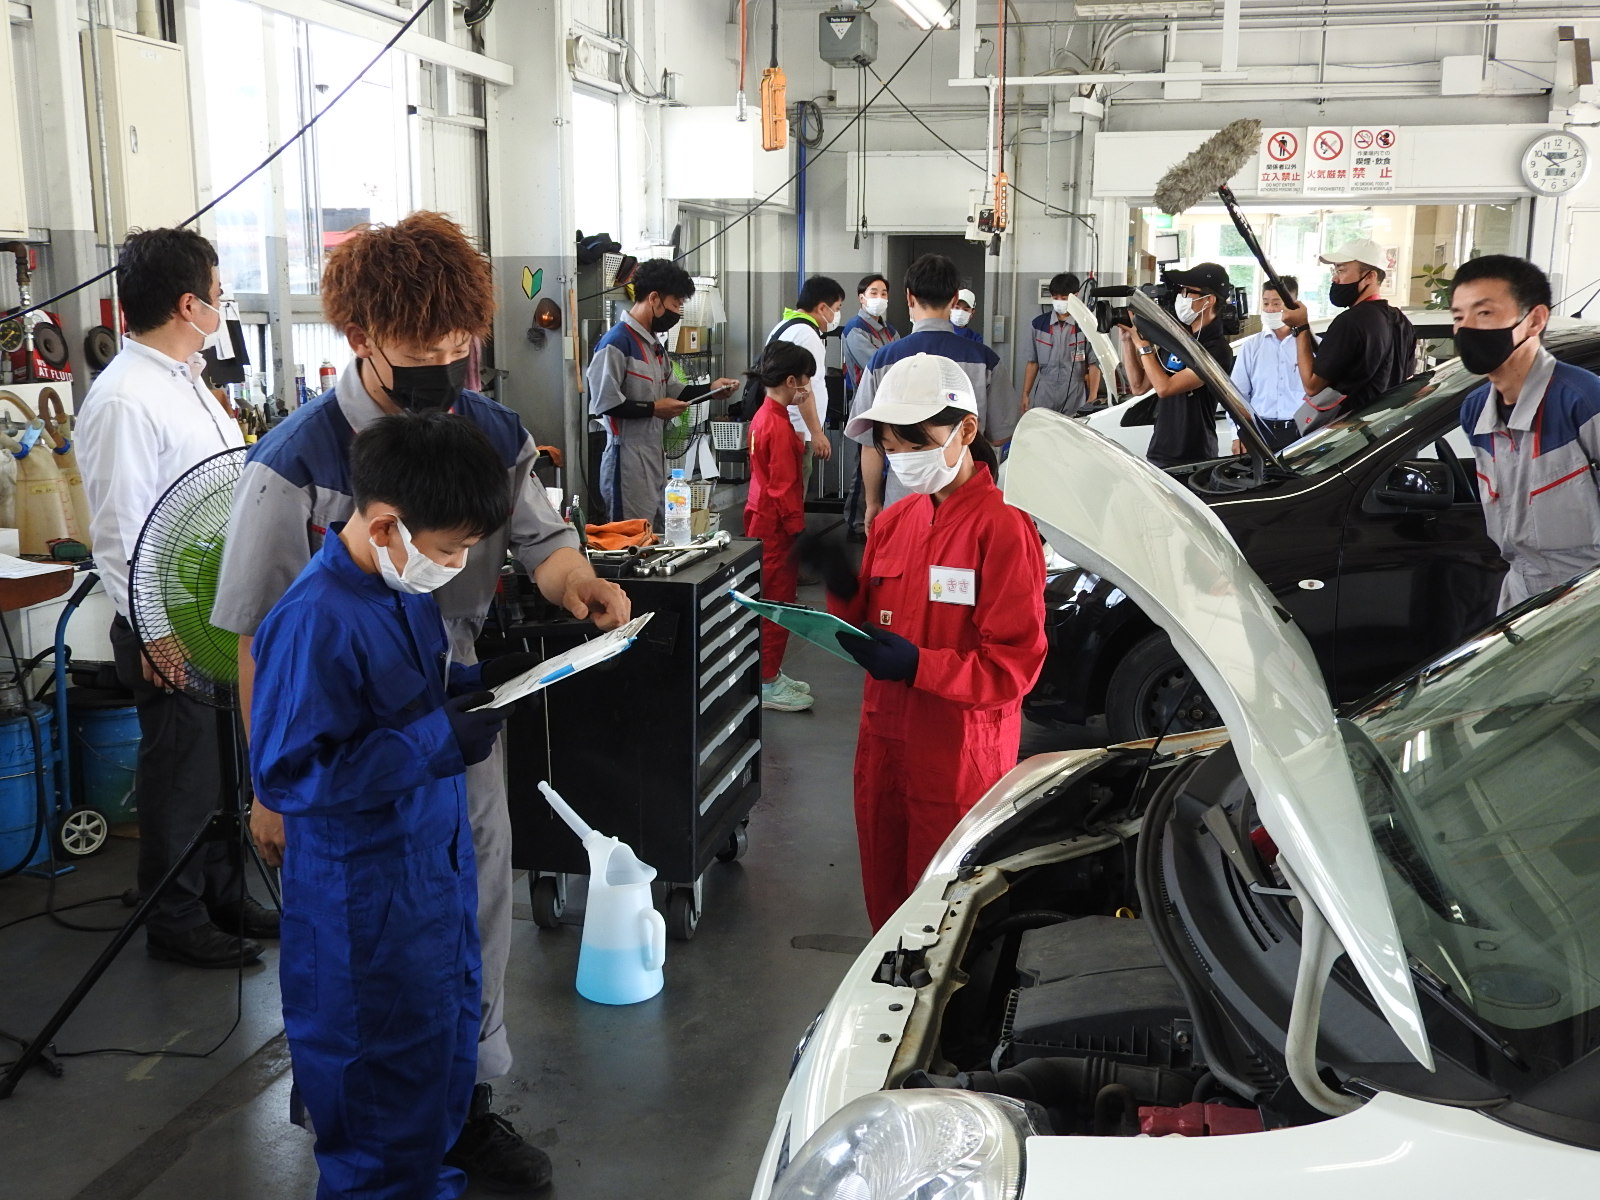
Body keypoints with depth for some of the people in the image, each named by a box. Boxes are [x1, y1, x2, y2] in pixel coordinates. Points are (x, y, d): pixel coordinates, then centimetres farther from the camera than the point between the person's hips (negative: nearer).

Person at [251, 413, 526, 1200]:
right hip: (367, 898, -9)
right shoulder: (313, 622, -27)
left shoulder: (406, 585, 0)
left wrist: (477, 685, -3)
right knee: (389, 1067, 8)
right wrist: (435, 744, -27)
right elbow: (287, 774, -25)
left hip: (437, 861, 9)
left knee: (448, 1036, 23)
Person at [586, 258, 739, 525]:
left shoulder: (653, 343, 16)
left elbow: (671, 390, 23)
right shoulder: (616, 343, -15)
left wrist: (710, 389, 9)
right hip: (628, 460, -10)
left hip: (654, 457, 10)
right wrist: (653, 408, -14)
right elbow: (603, 403, -22)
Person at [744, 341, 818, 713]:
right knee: (777, 602, -2)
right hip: (776, 526, -10)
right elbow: (784, 487, -22)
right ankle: (768, 685, 6)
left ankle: (769, 674, 26)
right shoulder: (780, 426, -21)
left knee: (774, 601, 17)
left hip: (762, 519, 10)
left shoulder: (764, 416, 10)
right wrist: (798, 530, -18)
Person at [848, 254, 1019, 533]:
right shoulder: (984, 360, -7)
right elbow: (999, 435, 3)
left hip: (901, 498, 0)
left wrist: (872, 503, 11)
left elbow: (870, 443, -2)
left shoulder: (883, 360, -6)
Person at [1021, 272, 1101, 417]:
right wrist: (1025, 394, 11)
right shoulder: (1039, 324, 9)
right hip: (1044, 398, 3)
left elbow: (1094, 365, -1)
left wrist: (1092, 399, -6)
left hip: (1075, 399, -3)